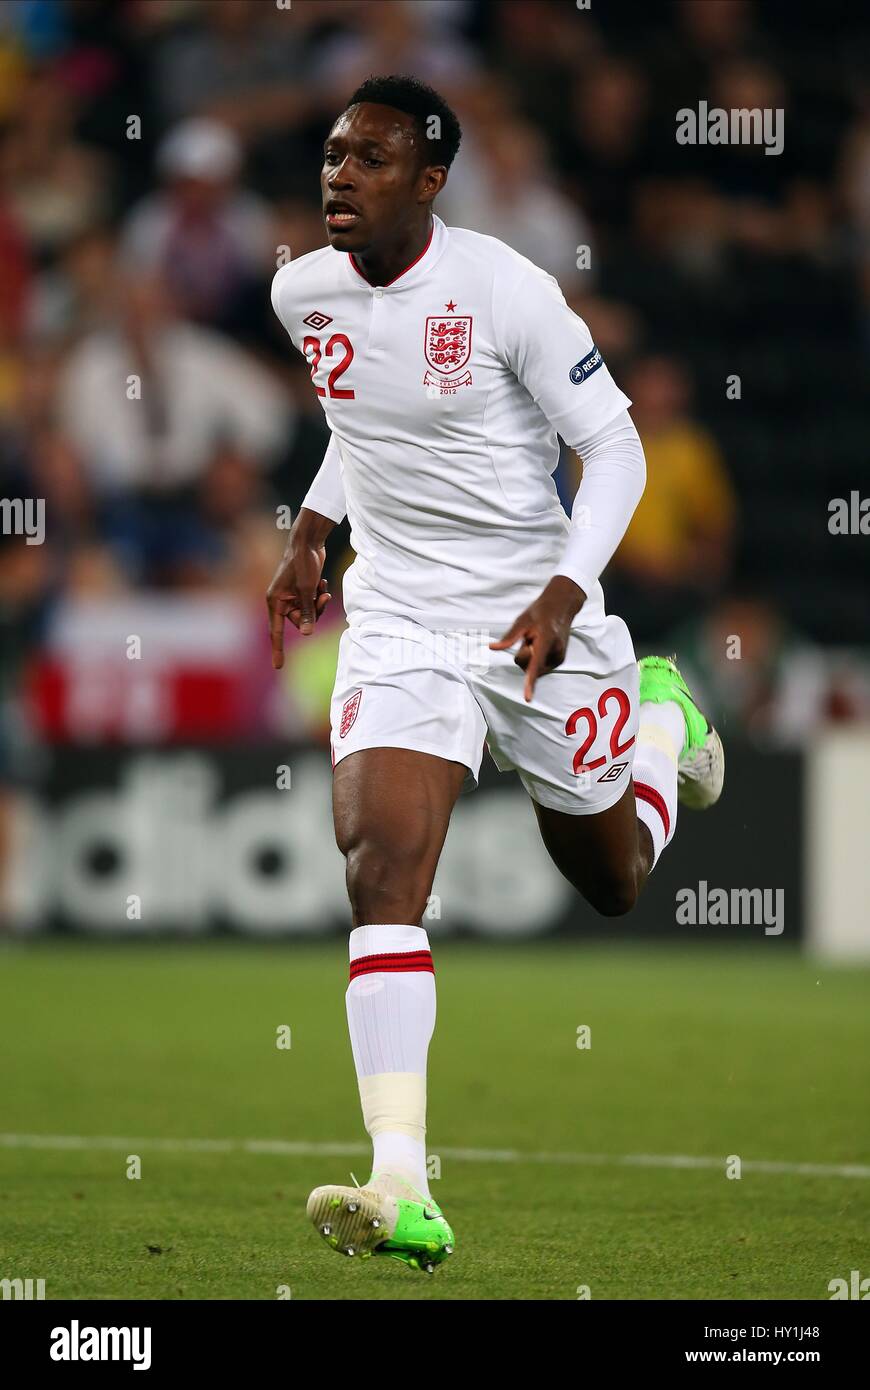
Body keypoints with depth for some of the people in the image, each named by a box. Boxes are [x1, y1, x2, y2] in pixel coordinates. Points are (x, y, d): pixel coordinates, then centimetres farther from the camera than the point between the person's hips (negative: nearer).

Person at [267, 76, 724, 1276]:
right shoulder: (305, 294, 0)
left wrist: (566, 592, -21)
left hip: (536, 621, -3)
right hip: (398, 624, 3)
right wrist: (312, 530, 18)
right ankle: (403, 1195, -28)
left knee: (612, 881, 14)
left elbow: (614, 445, -10)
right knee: (379, 866, -20)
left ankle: (662, 716, 50)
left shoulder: (502, 289, -17)